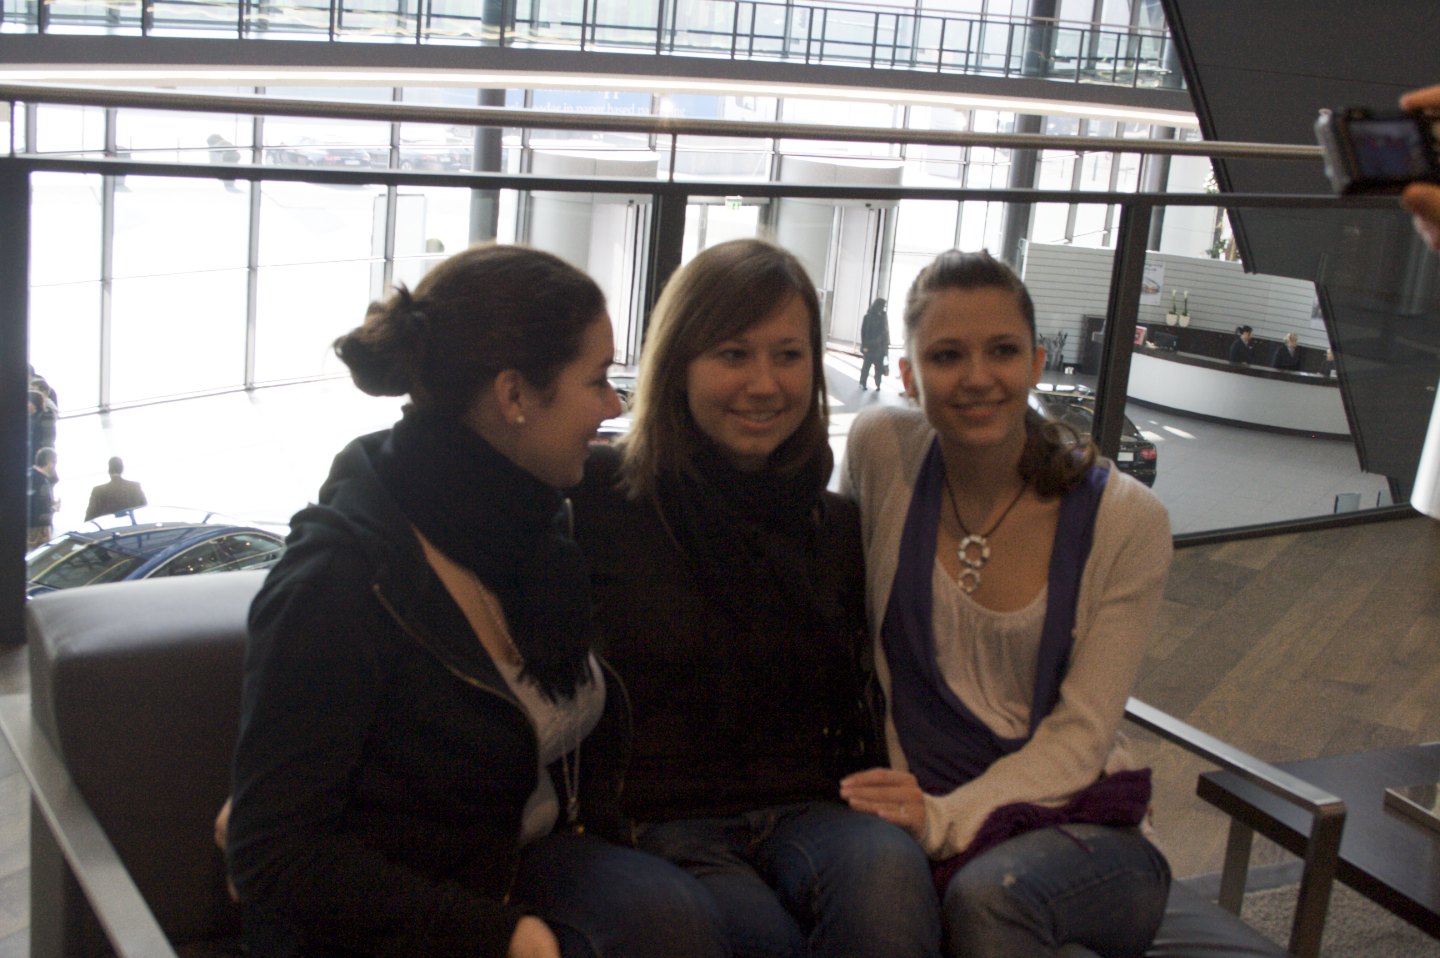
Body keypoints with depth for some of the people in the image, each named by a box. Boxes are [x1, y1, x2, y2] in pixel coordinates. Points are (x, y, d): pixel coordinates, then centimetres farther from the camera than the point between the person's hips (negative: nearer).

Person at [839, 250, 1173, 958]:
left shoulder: (1126, 520, -6)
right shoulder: (880, 448, -4)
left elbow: (1078, 737, -7)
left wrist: (945, 819, -22)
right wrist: (900, 800, -7)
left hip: (1072, 821, 0)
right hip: (922, 806, 1)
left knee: (989, 893, -35)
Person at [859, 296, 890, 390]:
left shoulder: (883, 317, 5)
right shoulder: (868, 317, -5)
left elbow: (886, 332, 9)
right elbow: (864, 332, -6)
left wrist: (886, 345, 5)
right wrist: (864, 345, -12)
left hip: (880, 347, 3)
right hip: (869, 347, -3)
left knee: (879, 367, 2)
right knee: (866, 366, 4)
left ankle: (878, 385, 5)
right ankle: (862, 384, 11)